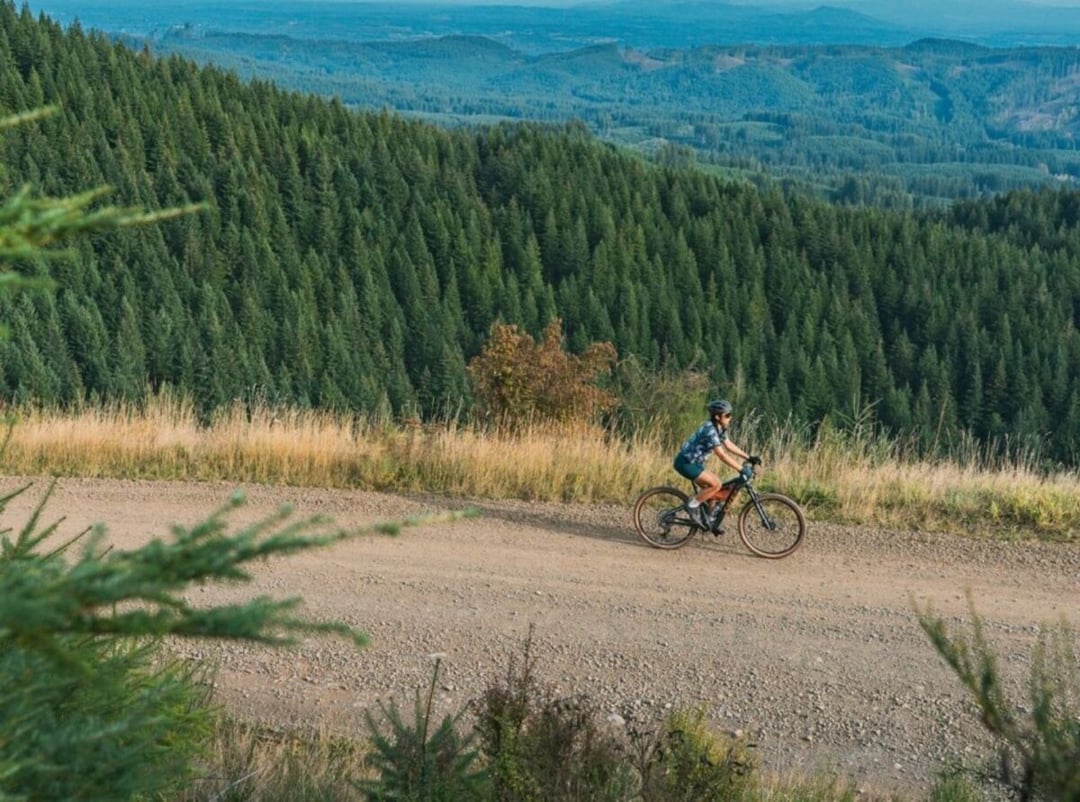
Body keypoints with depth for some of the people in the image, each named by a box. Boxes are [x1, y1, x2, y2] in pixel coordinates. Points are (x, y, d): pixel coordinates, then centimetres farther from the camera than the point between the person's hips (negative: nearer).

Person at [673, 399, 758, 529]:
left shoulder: (720, 428, 3)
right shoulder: (710, 429, -25)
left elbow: (729, 446, 10)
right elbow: (722, 455, -28)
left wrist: (749, 458, 5)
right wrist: (741, 469, -29)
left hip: (694, 462, 10)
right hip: (685, 463, -10)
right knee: (715, 484, -18)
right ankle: (692, 505, -5)